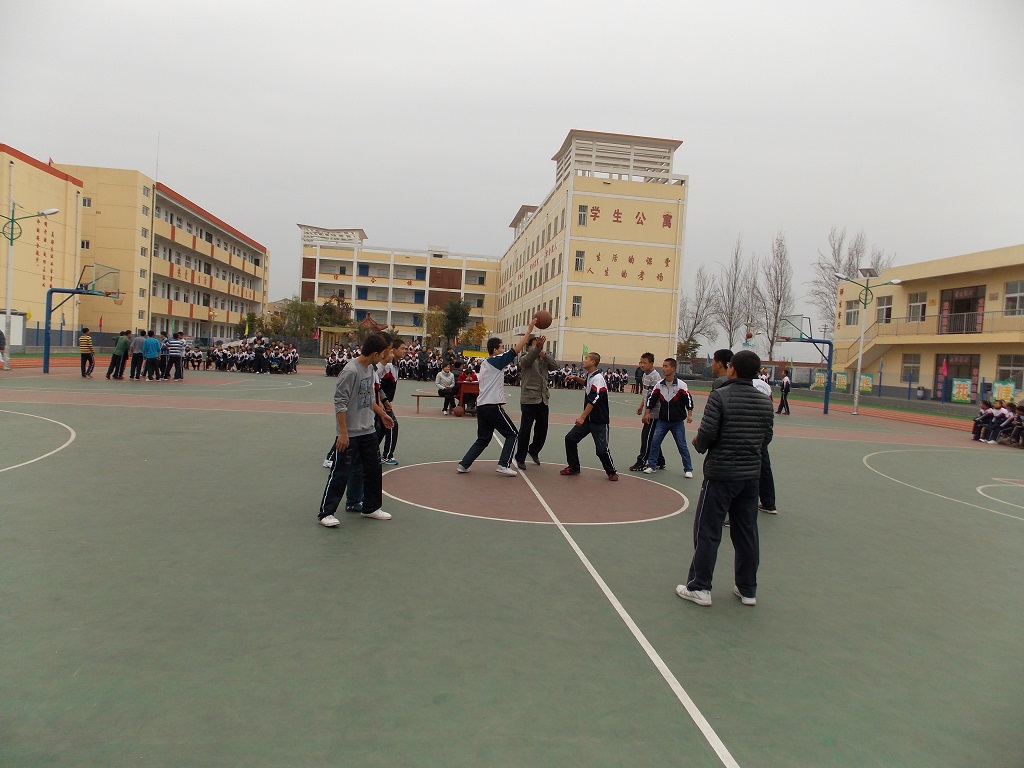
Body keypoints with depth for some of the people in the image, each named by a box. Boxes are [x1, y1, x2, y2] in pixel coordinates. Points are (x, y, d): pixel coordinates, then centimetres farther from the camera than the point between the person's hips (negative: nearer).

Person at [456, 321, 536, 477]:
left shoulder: (485, 363, 19)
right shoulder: (496, 360, -6)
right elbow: (517, 349, -13)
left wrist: (500, 385, 29)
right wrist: (530, 329, -12)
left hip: (481, 405, 8)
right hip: (493, 405, -8)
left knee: (483, 439, 16)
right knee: (512, 434, 4)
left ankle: (463, 465, 8)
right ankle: (503, 465, -4)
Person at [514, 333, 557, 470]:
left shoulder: (544, 360, 16)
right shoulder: (525, 359, -1)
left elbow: (555, 366, -1)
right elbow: (528, 359, -26)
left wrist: (544, 354, -13)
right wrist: (538, 347, -44)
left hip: (543, 400, 6)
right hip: (529, 400, -6)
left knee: (542, 429, 13)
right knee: (525, 430, -1)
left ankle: (534, 450, 37)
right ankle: (520, 458, 9)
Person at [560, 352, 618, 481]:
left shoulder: (598, 378, -18)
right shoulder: (590, 376, 8)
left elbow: (593, 400, -27)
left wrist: (582, 417, -29)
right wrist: (576, 378, 16)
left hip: (600, 421, -9)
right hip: (587, 419, 9)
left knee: (602, 449, -7)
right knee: (570, 438, 3)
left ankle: (611, 472, 16)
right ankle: (574, 467, 16)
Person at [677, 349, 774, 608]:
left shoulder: (720, 396, -14)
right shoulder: (765, 402, 2)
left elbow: (707, 433, -17)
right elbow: (766, 438, 7)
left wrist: (698, 444, 4)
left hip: (720, 474, -5)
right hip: (751, 475, 5)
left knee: (707, 531, 4)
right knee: (746, 533, 14)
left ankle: (699, 588, 9)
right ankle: (747, 589, 25)